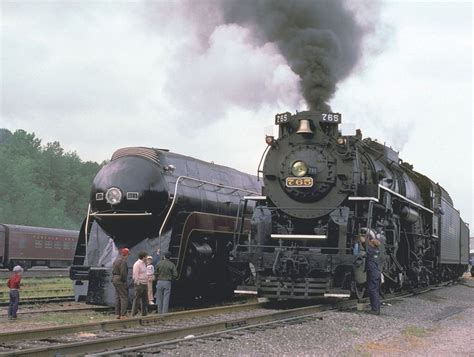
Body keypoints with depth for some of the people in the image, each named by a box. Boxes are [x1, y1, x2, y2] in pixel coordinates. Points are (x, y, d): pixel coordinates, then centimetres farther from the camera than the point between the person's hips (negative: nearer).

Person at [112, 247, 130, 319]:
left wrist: (113, 279, 16)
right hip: (120, 281, -10)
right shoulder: (123, 261, -15)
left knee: (118, 297, 15)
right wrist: (125, 282, -14)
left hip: (114, 279, 10)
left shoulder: (116, 260, 15)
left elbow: (113, 271, 16)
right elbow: (123, 273, -21)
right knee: (124, 297, -6)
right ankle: (123, 314, -9)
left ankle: (117, 314, 18)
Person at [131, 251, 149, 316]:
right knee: (137, 299, -5)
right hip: (139, 284, -9)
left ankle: (144, 314, 16)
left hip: (144, 284, 9)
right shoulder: (137, 264, -13)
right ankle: (133, 314, -1)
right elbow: (135, 276, -16)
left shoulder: (143, 264, 16)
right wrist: (138, 284, -18)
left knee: (145, 300, 11)